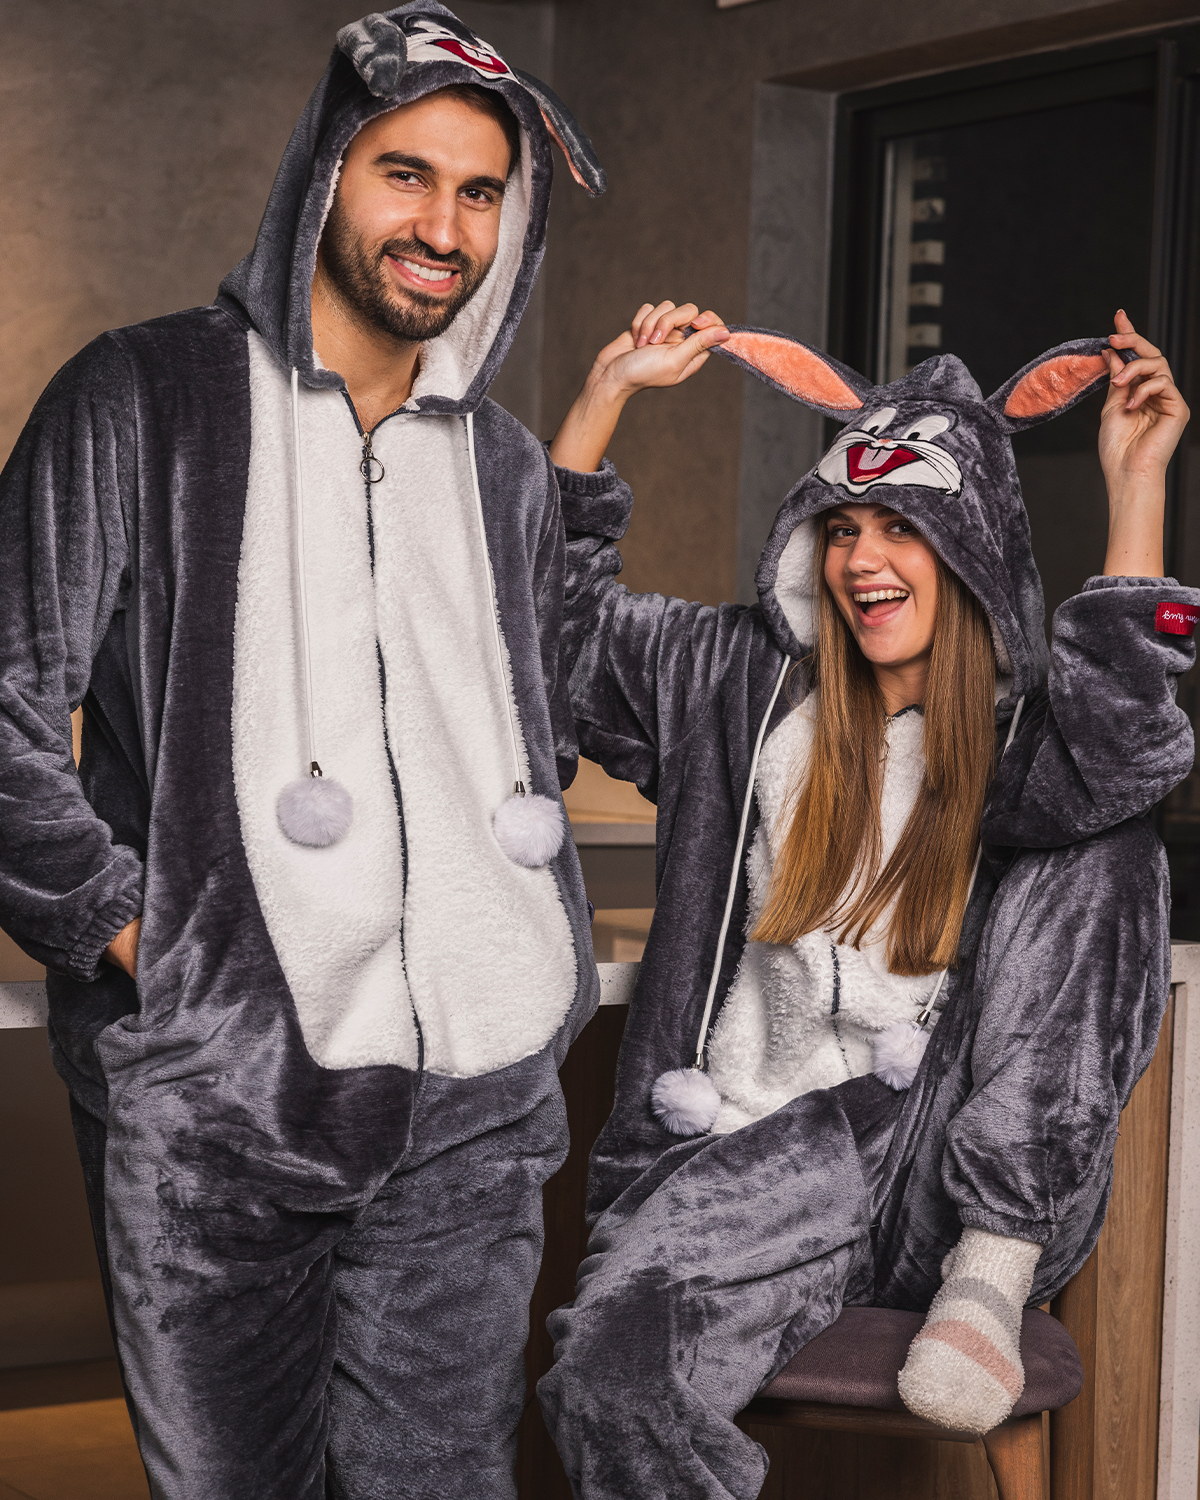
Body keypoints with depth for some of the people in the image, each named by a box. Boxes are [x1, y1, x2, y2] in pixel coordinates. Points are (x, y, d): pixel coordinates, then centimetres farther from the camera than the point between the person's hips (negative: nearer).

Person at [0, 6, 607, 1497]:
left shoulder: (505, 465, 16)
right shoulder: (143, 399, 0)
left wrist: (512, 920, 14)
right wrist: (128, 928, -8)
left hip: (476, 1094, 4)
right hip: (209, 1089, -4)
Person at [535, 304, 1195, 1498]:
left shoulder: (1027, 735, 3)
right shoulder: (746, 690, 13)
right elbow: (555, 609, 12)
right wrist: (611, 387, 6)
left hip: (969, 1161, 0)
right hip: (763, 1148, 1)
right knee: (610, 1375, -32)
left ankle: (995, 1268, -21)